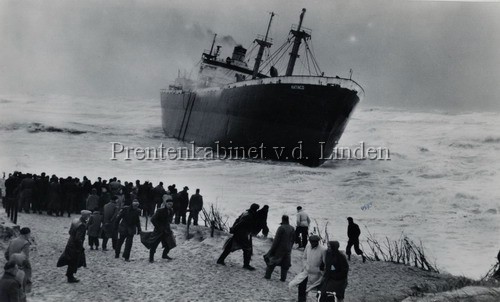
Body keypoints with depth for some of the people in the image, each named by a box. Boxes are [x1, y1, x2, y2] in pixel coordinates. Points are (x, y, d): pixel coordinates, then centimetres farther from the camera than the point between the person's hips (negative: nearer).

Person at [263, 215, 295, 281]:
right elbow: (293, 240, 9)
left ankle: (267, 275, 12)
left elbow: (276, 240, -17)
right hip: (288, 250, 5)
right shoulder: (292, 229, 2)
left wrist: (272, 250, -11)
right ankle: (283, 278, 12)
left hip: (279, 249, -5)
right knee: (285, 264, 12)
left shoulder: (281, 228, -18)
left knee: (272, 261, 8)